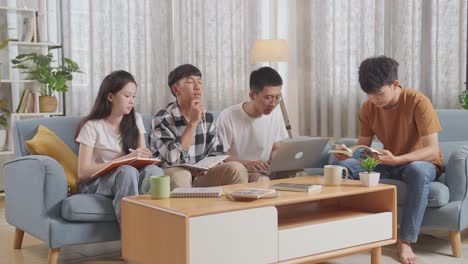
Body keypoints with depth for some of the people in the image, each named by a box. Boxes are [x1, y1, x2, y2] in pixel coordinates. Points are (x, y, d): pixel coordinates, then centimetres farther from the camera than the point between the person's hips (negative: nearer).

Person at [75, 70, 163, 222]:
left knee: (154, 170, -31)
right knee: (128, 171, -37)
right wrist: (126, 159, -22)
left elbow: (143, 156, 7)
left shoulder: (135, 120, 10)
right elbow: (83, 173, -12)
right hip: (96, 183, -3)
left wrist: (141, 157, -20)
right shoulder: (92, 126, -5)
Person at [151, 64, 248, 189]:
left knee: (237, 169, -19)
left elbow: (216, 152, 11)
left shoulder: (207, 117, 6)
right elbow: (172, 158, -23)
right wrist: (193, 122, -21)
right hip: (170, 176, -4)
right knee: (181, 175, -38)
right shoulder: (162, 119, -10)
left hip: (200, 175, 5)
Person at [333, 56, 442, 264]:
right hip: (388, 163, 4)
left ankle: (406, 241, -31)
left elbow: (432, 150, -27)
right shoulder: (368, 107, -7)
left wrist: (396, 159, -43)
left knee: (418, 171, -41)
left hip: (421, 162, -4)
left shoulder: (418, 102, -22)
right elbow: (363, 145, -1)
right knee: (343, 166, -19)